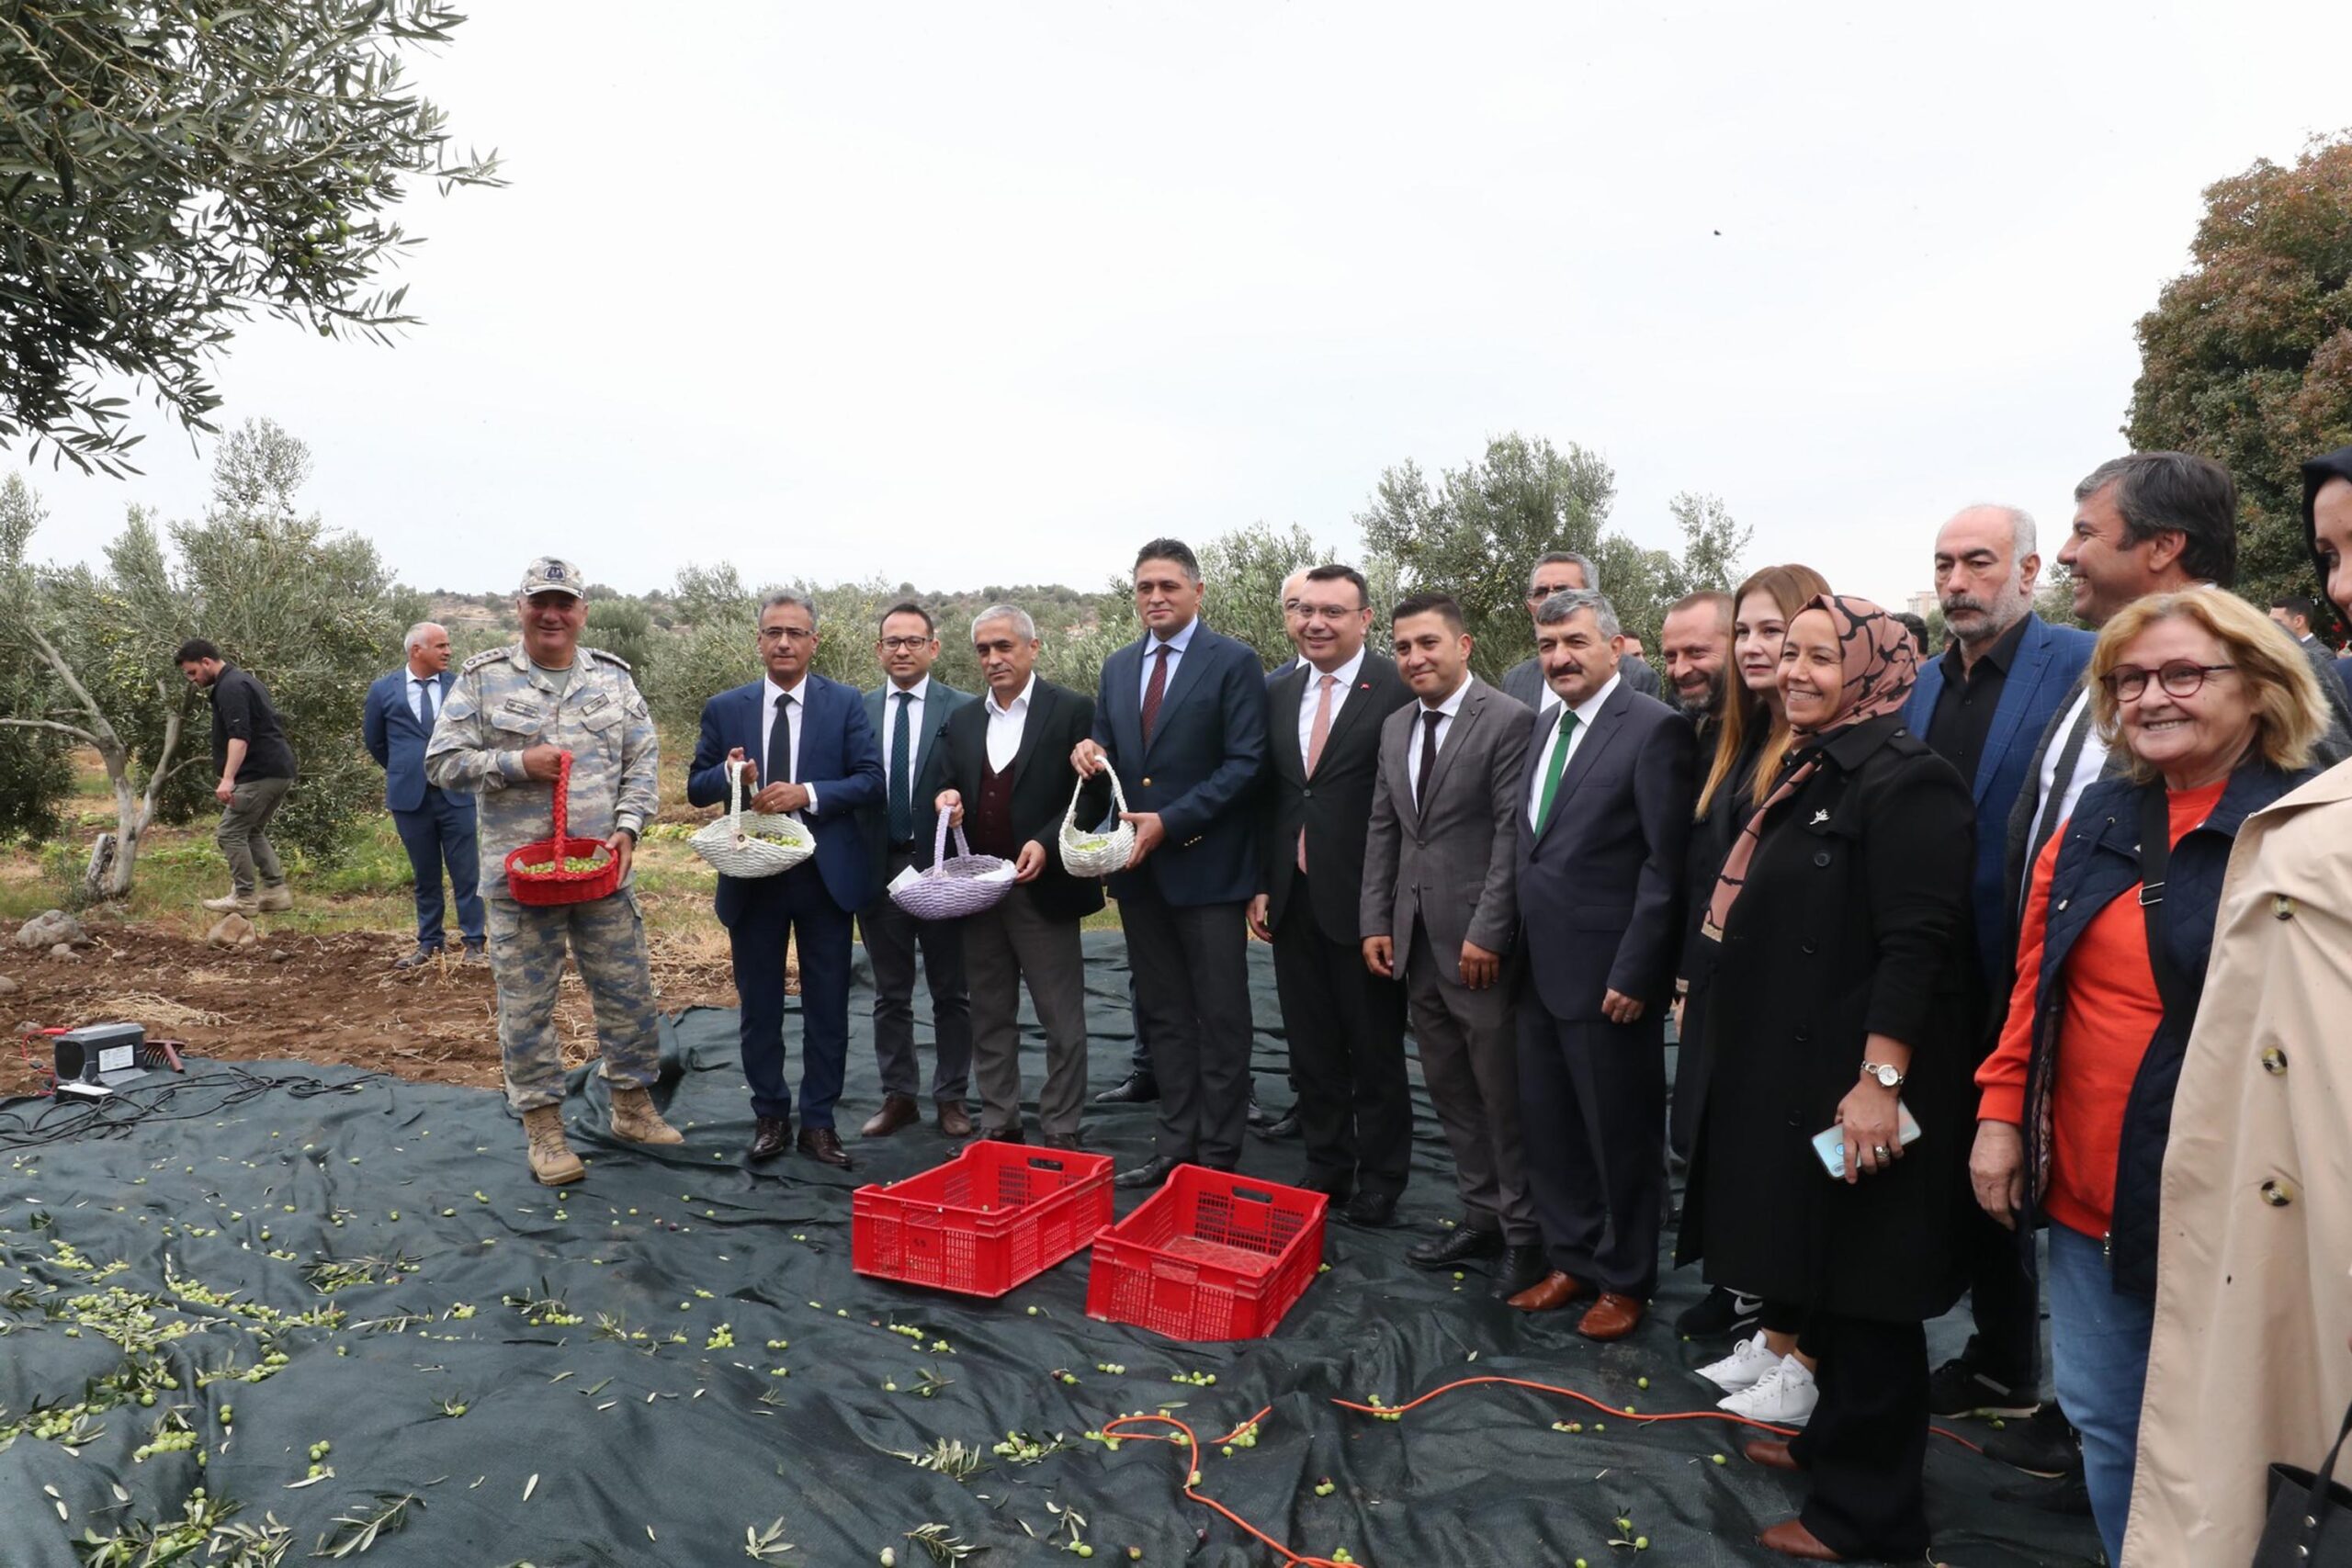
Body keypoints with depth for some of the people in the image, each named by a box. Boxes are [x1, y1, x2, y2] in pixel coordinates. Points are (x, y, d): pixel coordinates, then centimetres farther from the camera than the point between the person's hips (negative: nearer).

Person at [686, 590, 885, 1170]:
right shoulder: (724, 709, 4)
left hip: (826, 876, -1)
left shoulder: (845, 703, -1)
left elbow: (870, 780, -7)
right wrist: (729, 774, -16)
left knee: (827, 1005, 7)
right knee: (760, 1006, 11)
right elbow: (696, 787, 6)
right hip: (752, 877, 1)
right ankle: (770, 1117, 26)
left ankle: (818, 1121, 20)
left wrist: (808, 794, -20)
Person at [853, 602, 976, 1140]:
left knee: (951, 992, 9)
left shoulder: (963, 710, -3)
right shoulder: (857, 710, 5)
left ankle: (951, 1097, 23)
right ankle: (898, 1096, 26)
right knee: (890, 994, 13)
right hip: (878, 868, 2)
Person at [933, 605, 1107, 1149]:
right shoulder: (962, 721, 13)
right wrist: (947, 799, -6)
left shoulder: (1072, 711, -4)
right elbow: (949, 790, 17)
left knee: (1062, 1020, 3)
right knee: (989, 1018, 14)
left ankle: (1060, 1130, 15)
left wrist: (1046, 843, -19)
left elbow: (1094, 795, -7)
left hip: (1043, 888, -5)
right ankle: (997, 1124, 25)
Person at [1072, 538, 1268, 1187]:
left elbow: (1245, 764, -12)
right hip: (1139, 866, 6)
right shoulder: (1118, 667, 13)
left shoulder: (1234, 663, -6)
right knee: (1164, 1015, 13)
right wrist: (1092, 753, -7)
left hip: (1205, 864, -6)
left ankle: (1218, 1157, 14)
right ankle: (1176, 1146, 23)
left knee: (1221, 1019, 3)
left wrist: (1170, 822, -18)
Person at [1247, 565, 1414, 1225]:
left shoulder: (1398, 690, -11)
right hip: (1293, 899, 6)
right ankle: (1326, 1169, 33)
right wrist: (1260, 885, 7)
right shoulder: (1279, 694, 8)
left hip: (1364, 903, -5)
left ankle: (1380, 1181, 28)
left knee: (1376, 1052, 10)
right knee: (1312, 1050, 16)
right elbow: (1267, 797, 12)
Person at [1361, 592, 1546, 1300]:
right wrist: (1376, 922, 7)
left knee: (1503, 1093, 4)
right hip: (1415, 939, 7)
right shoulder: (1394, 727, 12)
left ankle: (1523, 1233, 20)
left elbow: (1514, 835, -14)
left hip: (1477, 942, -7)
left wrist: (1487, 932, -17)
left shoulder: (1508, 720, -10)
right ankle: (1481, 1215, 28)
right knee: (1449, 1090, 14)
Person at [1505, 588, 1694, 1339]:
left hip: (1607, 975, -7)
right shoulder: (1541, 726, 11)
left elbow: (1666, 864, -15)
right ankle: (1572, 1261, 35)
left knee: (1621, 1135, 9)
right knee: (1548, 1127, 17)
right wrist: (1515, 944, 8)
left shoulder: (1655, 728, -12)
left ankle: (1625, 1280, 28)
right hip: (1540, 968, 7)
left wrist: (1634, 974, -17)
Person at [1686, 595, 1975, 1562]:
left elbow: (1918, 945, -22)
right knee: (1823, 1278, 21)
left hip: (1856, 1086, -9)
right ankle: (1834, 1441, 39)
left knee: (1864, 1291, 5)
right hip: (1795, 1075, 9)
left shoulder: (1905, 780, -17)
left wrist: (1880, 1080, -25)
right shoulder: (1811, 772, 11)